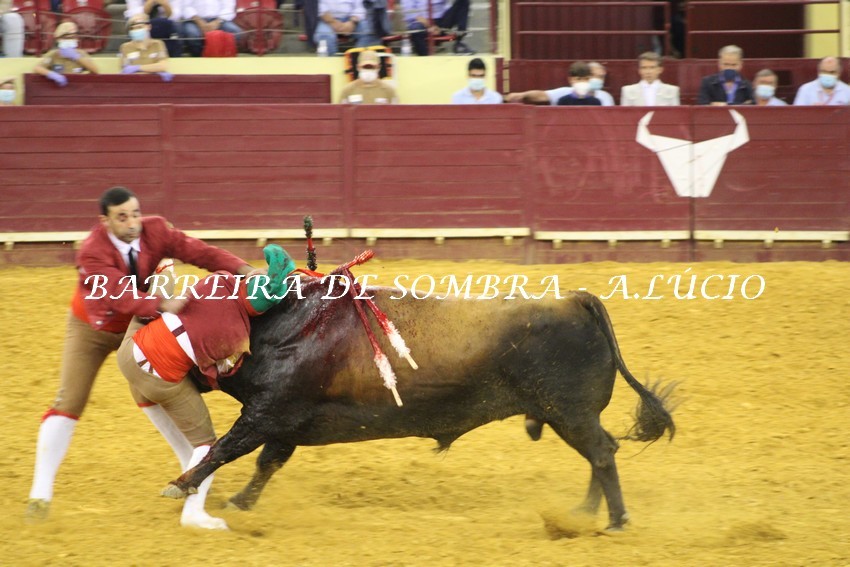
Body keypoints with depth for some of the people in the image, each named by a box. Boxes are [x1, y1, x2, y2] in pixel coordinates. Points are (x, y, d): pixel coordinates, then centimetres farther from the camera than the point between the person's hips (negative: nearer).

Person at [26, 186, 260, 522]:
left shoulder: (154, 231, -23)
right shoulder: (92, 255, -36)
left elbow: (199, 252, -28)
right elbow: (122, 296, -47)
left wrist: (242, 269, -43)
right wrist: (162, 305, -63)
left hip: (135, 329, 3)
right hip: (91, 330, -3)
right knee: (68, 404, -9)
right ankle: (41, 494, -7)